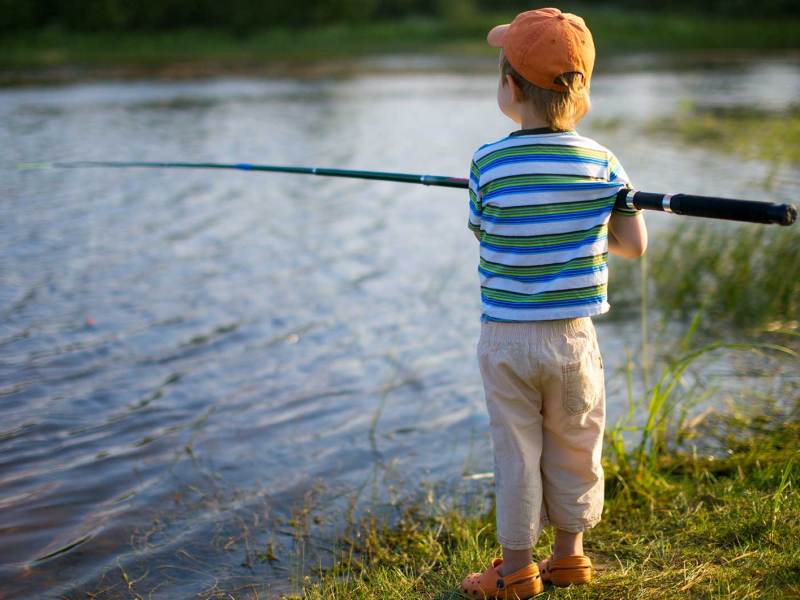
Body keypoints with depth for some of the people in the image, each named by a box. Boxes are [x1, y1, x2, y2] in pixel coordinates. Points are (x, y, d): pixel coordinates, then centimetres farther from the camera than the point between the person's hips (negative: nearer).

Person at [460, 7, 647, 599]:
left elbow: (484, 232, 1)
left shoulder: (487, 164, -13)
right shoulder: (601, 163, -6)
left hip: (506, 338, -2)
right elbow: (634, 244, -2)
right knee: (574, 450, 17)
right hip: (574, 336, 2)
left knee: (516, 454, 9)